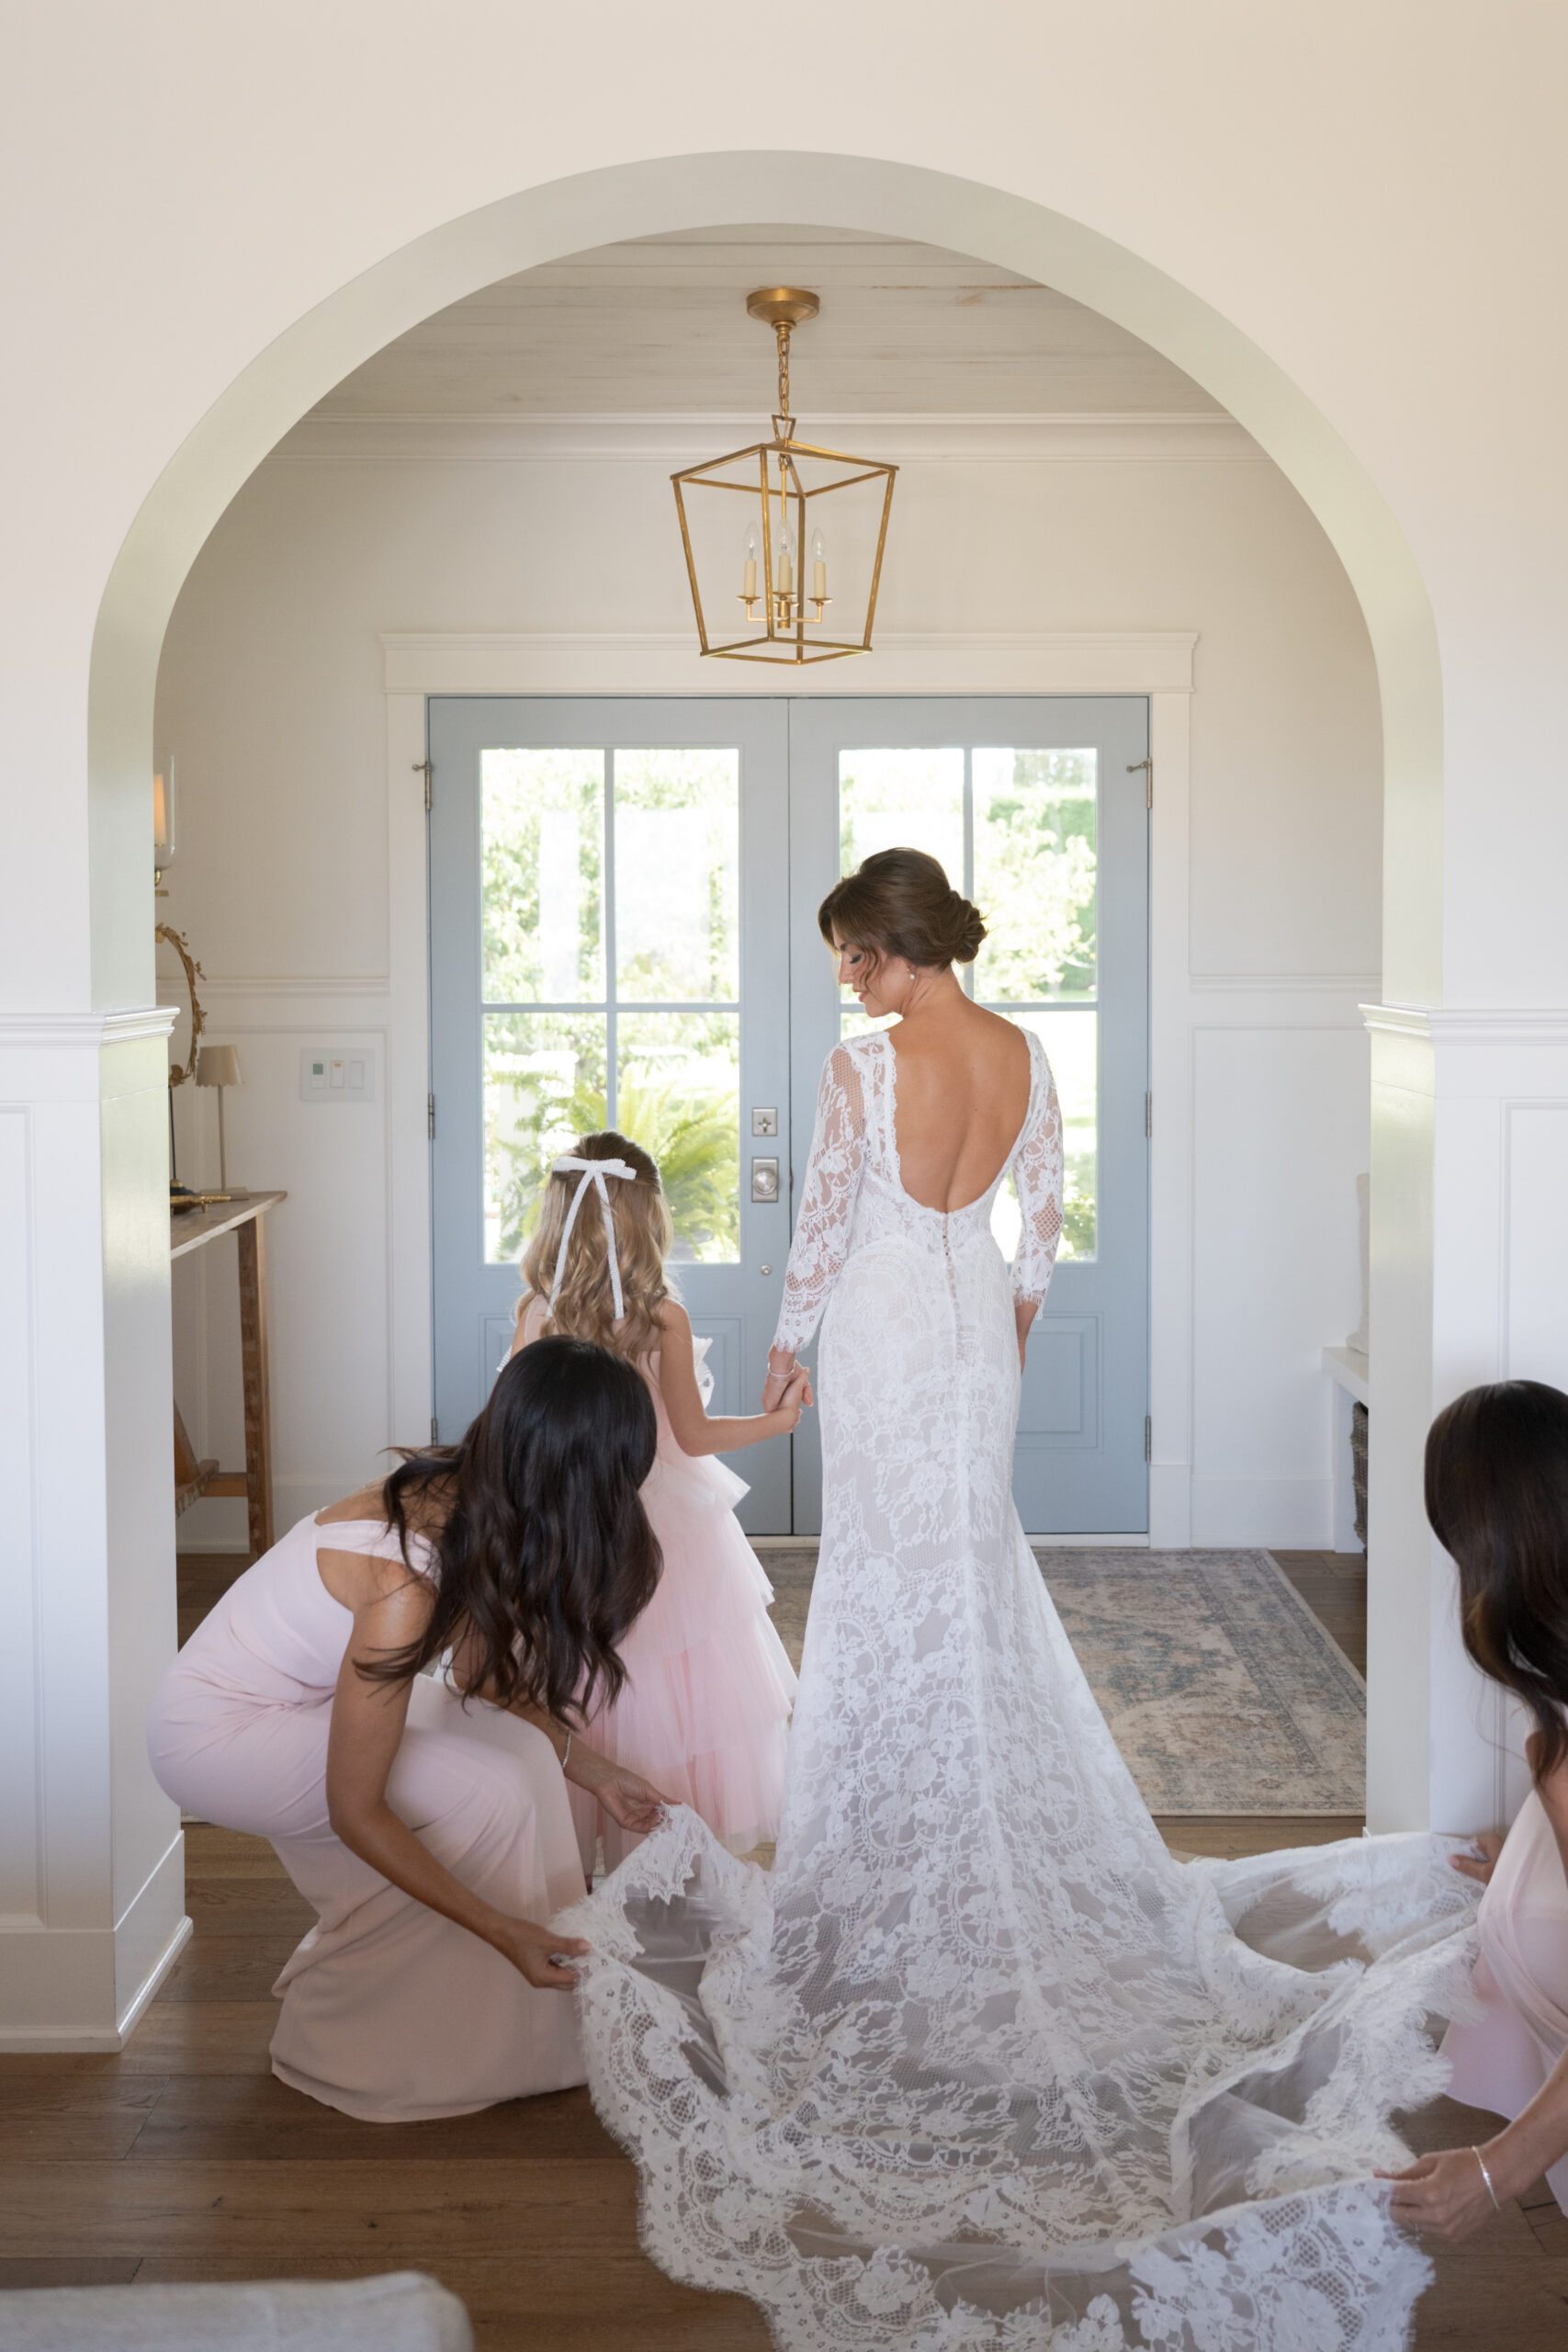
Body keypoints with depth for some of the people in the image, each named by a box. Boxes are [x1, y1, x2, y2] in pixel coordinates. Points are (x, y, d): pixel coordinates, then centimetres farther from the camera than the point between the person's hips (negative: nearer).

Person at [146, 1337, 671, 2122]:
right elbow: (356, 1813, -28)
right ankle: (336, 2044, -1)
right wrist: (501, 1929, -24)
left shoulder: (462, 1499, -9)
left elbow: (489, 1678, 10)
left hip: (294, 1700, 9)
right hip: (214, 1732, -9)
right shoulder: (409, 1581, -34)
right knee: (486, 1792, -19)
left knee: (517, 1748, -2)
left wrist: (595, 1773, 7)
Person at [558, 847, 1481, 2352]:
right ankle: (987, 1763, 27)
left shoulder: (866, 1063, -19)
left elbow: (824, 1217, -12)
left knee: (885, 1550, 8)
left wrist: (789, 1341, 2)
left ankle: (887, 1766, 18)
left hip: (881, 1320, -5)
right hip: (976, 1313, 5)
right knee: (975, 1541, 18)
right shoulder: (1025, 1057, -3)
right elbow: (1042, 1213, 7)